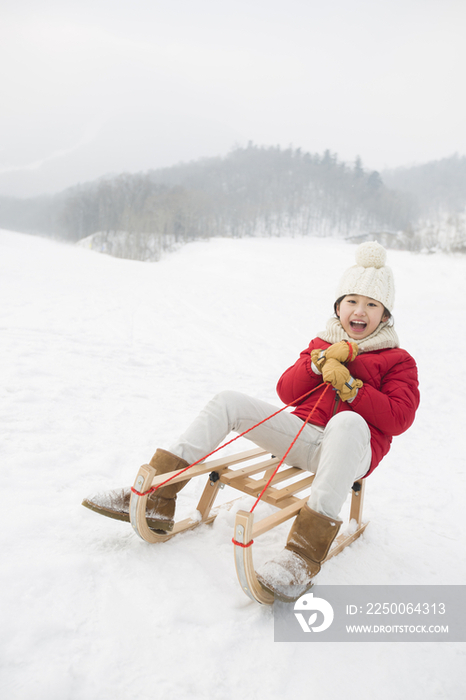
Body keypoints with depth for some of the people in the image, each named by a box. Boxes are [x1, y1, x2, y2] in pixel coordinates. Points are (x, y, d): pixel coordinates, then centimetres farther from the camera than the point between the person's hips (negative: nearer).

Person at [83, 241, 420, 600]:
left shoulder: (398, 361, 8)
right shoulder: (322, 345, 20)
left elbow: (399, 418, -5)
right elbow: (287, 392, 9)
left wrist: (350, 387, -13)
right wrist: (321, 361, -7)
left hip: (351, 450, -4)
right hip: (303, 436, 5)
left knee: (347, 422, -41)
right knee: (230, 400, -11)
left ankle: (305, 551, -48)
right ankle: (156, 501, -15)